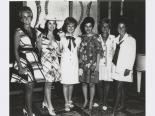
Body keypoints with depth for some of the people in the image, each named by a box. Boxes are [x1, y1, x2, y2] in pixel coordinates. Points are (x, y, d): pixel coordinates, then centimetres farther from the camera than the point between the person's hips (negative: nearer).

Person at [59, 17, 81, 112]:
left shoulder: (78, 39, 5)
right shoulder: (62, 38, -1)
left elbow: (79, 52, 11)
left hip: (74, 62, 2)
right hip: (65, 62, -2)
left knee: (72, 82, 9)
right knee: (66, 83, 0)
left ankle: (70, 100, 28)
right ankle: (67, 103, 12)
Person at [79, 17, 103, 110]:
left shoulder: (96, 37, -2)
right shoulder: (82, 37, 9)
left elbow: (99, 52, -4)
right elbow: (80, 51, 12)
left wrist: (97, 65, -8)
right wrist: (79, 63, 8)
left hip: (92, 64, -4)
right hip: (82, 64, 4)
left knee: (91, 84, 2)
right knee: (84, 83, 9)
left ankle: (91, 102, 17)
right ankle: (85, 100, 25)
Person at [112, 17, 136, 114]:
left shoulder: (131, 40, -6)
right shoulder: (116, 39, 12)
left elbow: (132, 55, -9)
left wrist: (128, 68, -14)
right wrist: (113, 63, 6)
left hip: (124, 68, -6)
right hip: (117, 67, 6)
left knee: (119, 87, -7)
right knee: (121, 87, 13)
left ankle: (115, 109, -1)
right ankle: (122, 105, 26)